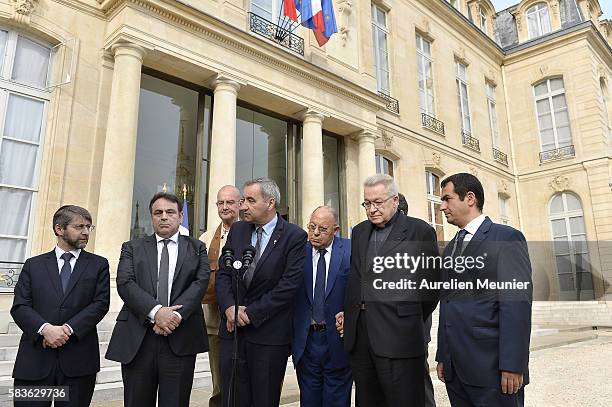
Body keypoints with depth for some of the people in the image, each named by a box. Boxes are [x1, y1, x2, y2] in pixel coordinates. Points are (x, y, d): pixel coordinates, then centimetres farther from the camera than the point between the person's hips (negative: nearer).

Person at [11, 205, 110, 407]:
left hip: (79, 360, 0)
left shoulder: (98, 265, 8)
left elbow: (100, 304, -1)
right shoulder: (33, 265, 11)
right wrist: (45, 329, -15)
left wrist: (68, 329, -13)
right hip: (34, 359, 1)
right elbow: (19, 307, 2)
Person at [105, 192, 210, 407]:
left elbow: (200, 283, -2)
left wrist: (176, 314, -17)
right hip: (137, 341, 1)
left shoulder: (196, 248, 11)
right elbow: (125, 283, -3)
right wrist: (156, 311, -17)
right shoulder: (132, 248, 12)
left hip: (180, 340, 0)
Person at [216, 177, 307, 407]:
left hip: (269, 333, -4)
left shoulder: (294, 236, -8)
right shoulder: (237, 230, 9)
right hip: (233, 329, 4)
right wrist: (229, 307, -11)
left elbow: (289, 284, -14)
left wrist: (251, 313, -14)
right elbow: (224, 274, 6)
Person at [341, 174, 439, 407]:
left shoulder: (420, 231, -2)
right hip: (359, 335, 5)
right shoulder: (359, 232, 16)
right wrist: (349, 313, 10)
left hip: (398, 338, -5)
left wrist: (412, 323, 5)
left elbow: (432, 282, 1)